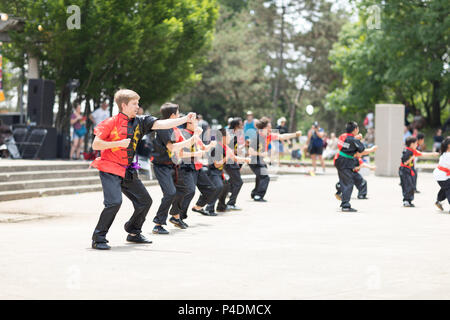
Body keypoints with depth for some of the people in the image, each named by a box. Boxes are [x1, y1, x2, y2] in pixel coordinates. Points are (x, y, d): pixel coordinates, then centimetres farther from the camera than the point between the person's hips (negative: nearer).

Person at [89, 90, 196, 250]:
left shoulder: (139, 122, 4)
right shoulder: (112, 122, -11)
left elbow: (161, 124, -5)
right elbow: (95, 145, -12)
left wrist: (185, 119, -14)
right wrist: (119, 143, -21)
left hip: (128, 171, 7)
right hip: (109, 169, -7)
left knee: (145, 201, 10)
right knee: (114, 202, -22)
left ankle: (133, 233, 28)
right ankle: (98, 238, -10)